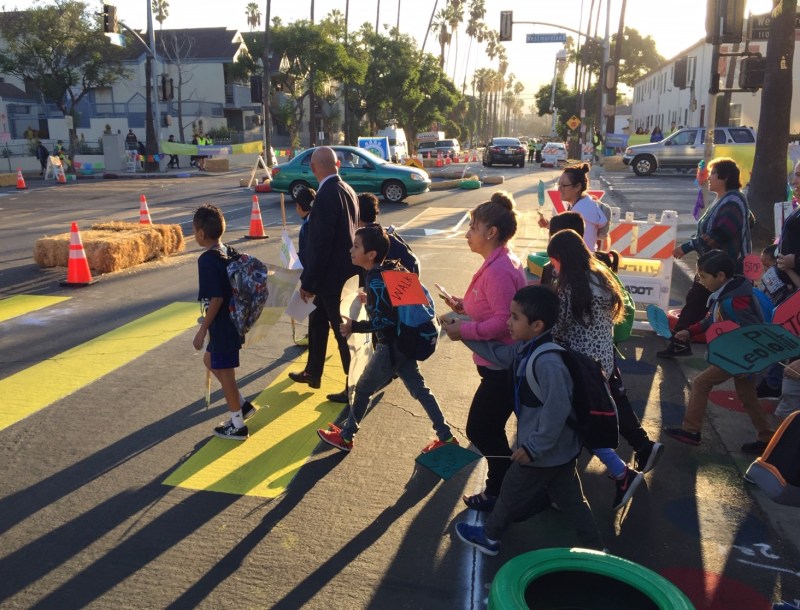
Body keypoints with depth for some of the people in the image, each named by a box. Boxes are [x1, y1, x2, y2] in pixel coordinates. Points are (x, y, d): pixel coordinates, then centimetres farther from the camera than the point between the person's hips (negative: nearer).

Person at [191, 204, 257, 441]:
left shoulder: (207, 260, -21)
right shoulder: (228, 253, 5)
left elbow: (216, 299, -24)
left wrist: (202, 330, -17)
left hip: (223, 325, -9)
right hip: (233, 320, 9)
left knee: (224, 372, 5)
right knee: (210, 360, 24)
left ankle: (237, 425, 18)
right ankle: (242, 404, 30)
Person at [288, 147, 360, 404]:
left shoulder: (326, 196, -22)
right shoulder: (347, 190, 6)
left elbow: (320, 243, -24)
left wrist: (307, 281, -15)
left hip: (333, 276, -10)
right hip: (345, 270, 10)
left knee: (343, 332, 2)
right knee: (317, 321, 23)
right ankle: (312, 373, 38)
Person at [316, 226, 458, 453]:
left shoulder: (375, 280, -21)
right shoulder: (390, 270, 6)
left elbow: (384, 321, -24)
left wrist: (353, 326, -18)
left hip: (390, 347, -9)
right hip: (402, 342, 9)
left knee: (362, 389, 8)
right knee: (419, 389, 15)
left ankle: (345, 437, 24)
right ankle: (446, 437, 20)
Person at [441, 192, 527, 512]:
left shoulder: (498, 271, -25)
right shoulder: (504, 261, 8)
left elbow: (504, 320, -29)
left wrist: (464, 330, -23)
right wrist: (466, 306, 6)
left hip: (501, 368, -11)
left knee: (479, 429, 3)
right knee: (491, 429, 22)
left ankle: (501, 491, 20)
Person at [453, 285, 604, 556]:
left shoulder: (547, 363, -32)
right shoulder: (525, 349, -2)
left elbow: (557, 411, -32)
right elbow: (496, 353, 14)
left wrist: (533, 447, -24)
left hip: (543, 452, -8)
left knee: (511, 492, 15)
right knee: (570, 500, 20)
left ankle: (489, 536, 38)